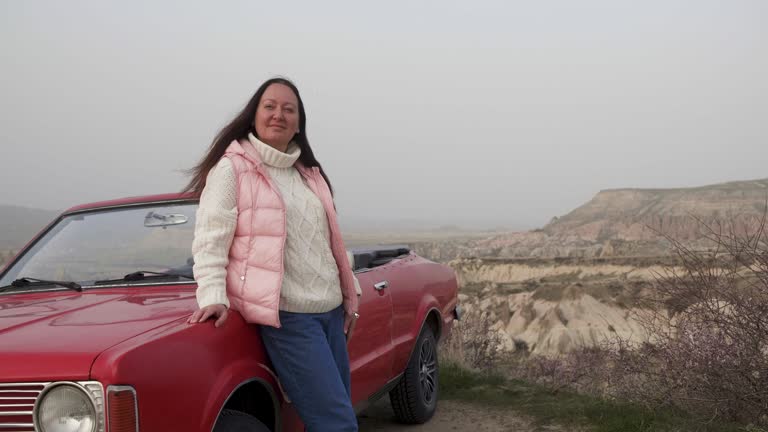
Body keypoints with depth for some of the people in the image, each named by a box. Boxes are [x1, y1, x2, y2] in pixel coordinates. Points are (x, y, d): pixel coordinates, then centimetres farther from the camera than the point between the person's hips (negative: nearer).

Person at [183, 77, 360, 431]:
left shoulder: (310, 173, 18)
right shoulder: (231, 168, -3)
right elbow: (210, 239, -11)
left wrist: (349, 293, 19)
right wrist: (213, 297, -24)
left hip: (331, 311, 7)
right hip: (286, 315, -7)